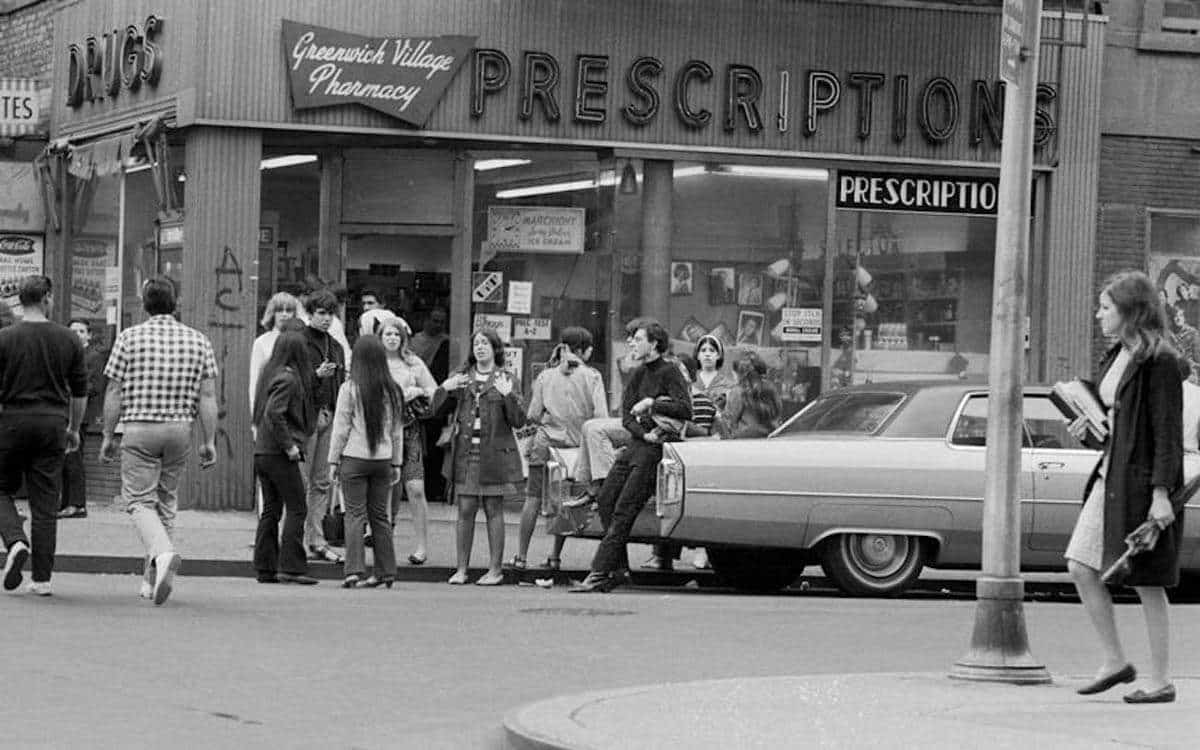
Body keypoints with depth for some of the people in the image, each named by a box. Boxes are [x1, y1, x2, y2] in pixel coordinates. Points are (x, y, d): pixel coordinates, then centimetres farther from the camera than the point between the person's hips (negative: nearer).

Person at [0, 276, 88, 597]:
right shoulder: (68, 340, 1)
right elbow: (80, 392, 7)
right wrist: (74, 429, 19)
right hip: (52, 425, 2)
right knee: (45, 503, 5)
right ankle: (42, 578, 3)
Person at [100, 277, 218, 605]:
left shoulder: (130, 338, -2)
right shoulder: (198, 341, 4)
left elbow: (114, 391, -2)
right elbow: (207, 397, 0)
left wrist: (108, 436, 5)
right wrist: (209, 441, 4)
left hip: (139, 429, -3)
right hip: (180, 430, 3)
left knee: (139, 499, 0)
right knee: (166, 501, 14)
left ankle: (163, 553, -28)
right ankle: (152, 578, 17)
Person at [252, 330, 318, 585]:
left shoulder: (271, 373, 11)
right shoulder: (287, 379, -14)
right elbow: (274, 413, -24)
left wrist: (317, 376, 25)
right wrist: (289, 445, -19)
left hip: (261, 451, 9)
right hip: (279, 454, -9)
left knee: (271, 510, 11)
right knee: (296, 509, -3)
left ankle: (265, 567, 11)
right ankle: (291, 567, -6)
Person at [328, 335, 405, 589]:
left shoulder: (349, 389, -9)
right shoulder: (393, 391, 2)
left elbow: (341, 428, -5)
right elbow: (397, 431, 9)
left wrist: (333, 461, 3)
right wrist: (397, 463, 17)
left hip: (354, 458, -3)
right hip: (383, 460, 4)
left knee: (355, 515, -1)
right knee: (380, 516, 11)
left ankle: (354, 570, -9)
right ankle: (386, 572, 13)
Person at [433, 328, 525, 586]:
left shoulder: (507, 379, 3)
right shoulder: (461, 377, 12)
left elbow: (518, 421, -3)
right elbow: (437, 410, 12)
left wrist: (508, 395, -19)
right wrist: (444, 389, -6)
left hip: (494, 453, -2)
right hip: (464, 452, 2)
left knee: (493, 510, 1)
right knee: (465, 511, 2)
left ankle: (495, 569, 7)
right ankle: (461, 569, 8)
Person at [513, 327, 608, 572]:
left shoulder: (546, 376, 3)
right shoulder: (592, 376, -3)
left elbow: (532, 415, 2)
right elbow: (601, 415, -10)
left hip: (546, 441, 1)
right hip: (578, 444, -1)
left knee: (533, 498, 3)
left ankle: (521, 556, 0)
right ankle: (555, 556, 12)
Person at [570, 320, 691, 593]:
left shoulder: (670, 372, -7)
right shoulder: (640, 374, 15)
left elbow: (686, 409, -18)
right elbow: (626, 415, 9)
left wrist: (652, 403, -13)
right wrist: (644, 434, -9)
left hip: (656, 448, -8)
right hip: (636, 445, 8)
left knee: (623, 511, -12)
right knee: (606, 501, 1)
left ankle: (599, 574, -14)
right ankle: (618, 568, 6)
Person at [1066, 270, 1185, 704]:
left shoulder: (1159, 361, -14)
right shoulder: (1119, 356, 12)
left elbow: (1168, 429, -17)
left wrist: (1162, 493, -21)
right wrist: (1092, 424, 5)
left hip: (1143, 482, -9)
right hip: (1111, 474, 9)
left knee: (1147, 584, -1)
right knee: (1081, 569, 4)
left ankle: (1160, 682, 8)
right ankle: (1114, 661, 14)